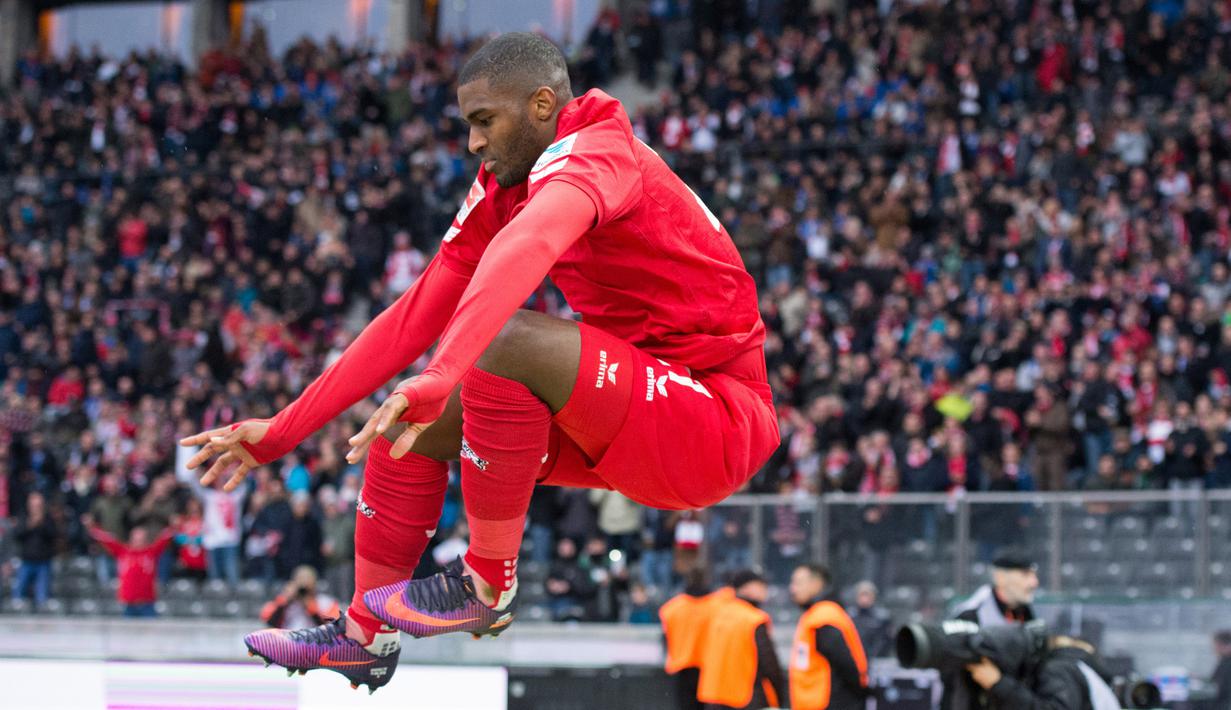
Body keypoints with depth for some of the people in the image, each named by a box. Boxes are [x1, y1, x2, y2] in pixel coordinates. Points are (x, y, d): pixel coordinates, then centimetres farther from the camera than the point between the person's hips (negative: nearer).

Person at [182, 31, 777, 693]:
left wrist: (441, 377, -53)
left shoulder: (593, 154, -18)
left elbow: (526, 246, -40)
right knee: (409, 419, 6)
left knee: (509, 339, -31)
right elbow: (415, 318, 10)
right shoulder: (497, 190, 9)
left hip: (719, 421, -9)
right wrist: (279, 432, 6)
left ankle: (489, 585, -15)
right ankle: (364, 637, 15)